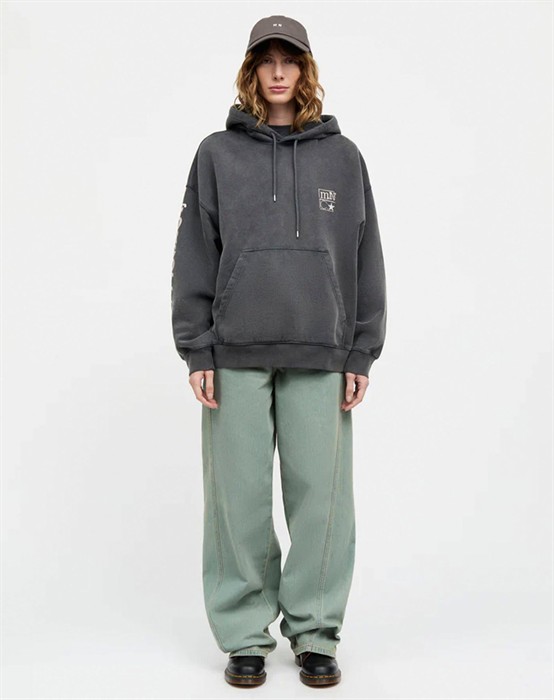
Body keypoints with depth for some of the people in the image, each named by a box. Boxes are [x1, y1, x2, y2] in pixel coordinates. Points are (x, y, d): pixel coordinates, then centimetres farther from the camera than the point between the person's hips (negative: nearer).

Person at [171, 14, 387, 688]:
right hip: (236, 354, 0)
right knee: (239, 495, 3)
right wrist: (196, 349, -2)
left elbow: (365, 257, 9)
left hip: (320, 355, 1)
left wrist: (362, 353, 3)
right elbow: (194, 254, 5)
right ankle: (245, 632, 18)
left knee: (320, 494, 3)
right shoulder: (217, 153, 7)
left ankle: (314, 628, 19)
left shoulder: (342, 156, 10)